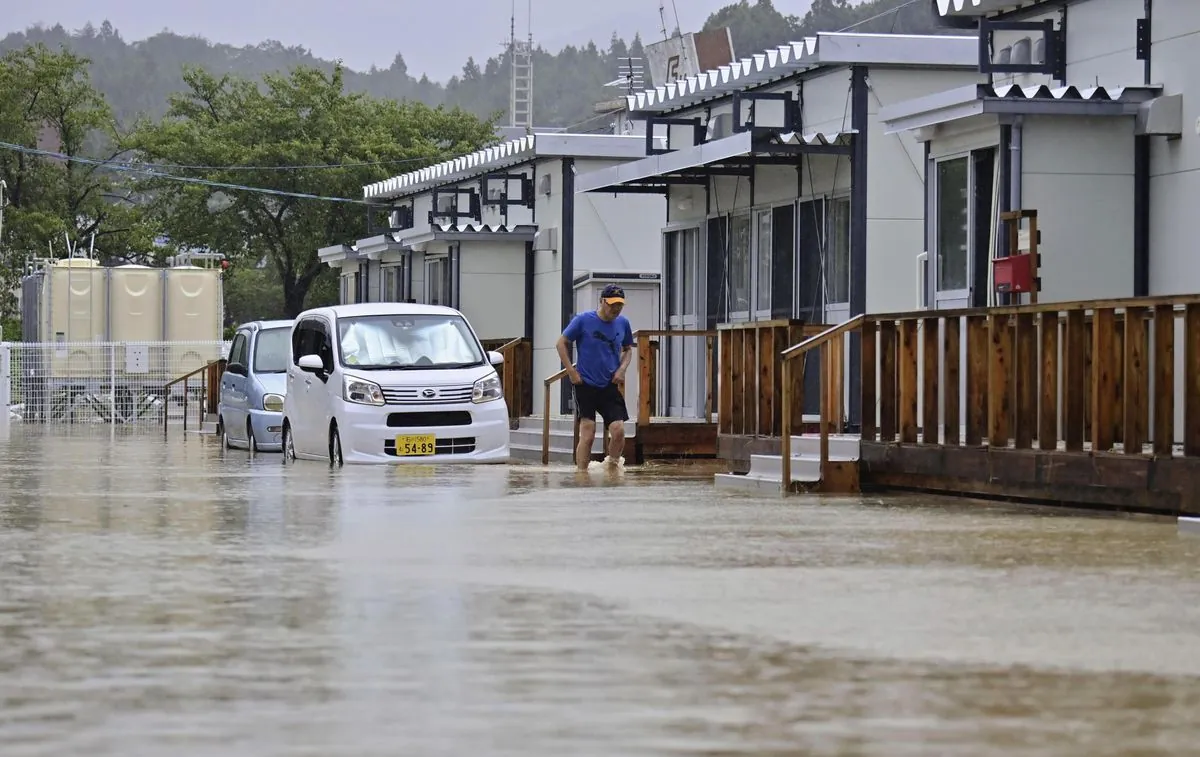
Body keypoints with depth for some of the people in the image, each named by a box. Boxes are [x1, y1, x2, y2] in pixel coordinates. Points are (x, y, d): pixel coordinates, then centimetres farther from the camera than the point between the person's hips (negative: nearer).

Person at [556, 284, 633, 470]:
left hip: (610, 386, 3)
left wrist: (622, 369, 3)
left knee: (618, 430, -9)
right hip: (585, 385, -3)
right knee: (587, 435, -5)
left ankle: (612, 466, 13)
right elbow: (562, 343, 1)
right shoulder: (583, 320, -6)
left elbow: (628, 349, 21)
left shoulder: (623, 323, 6)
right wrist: (571, 372, -5)